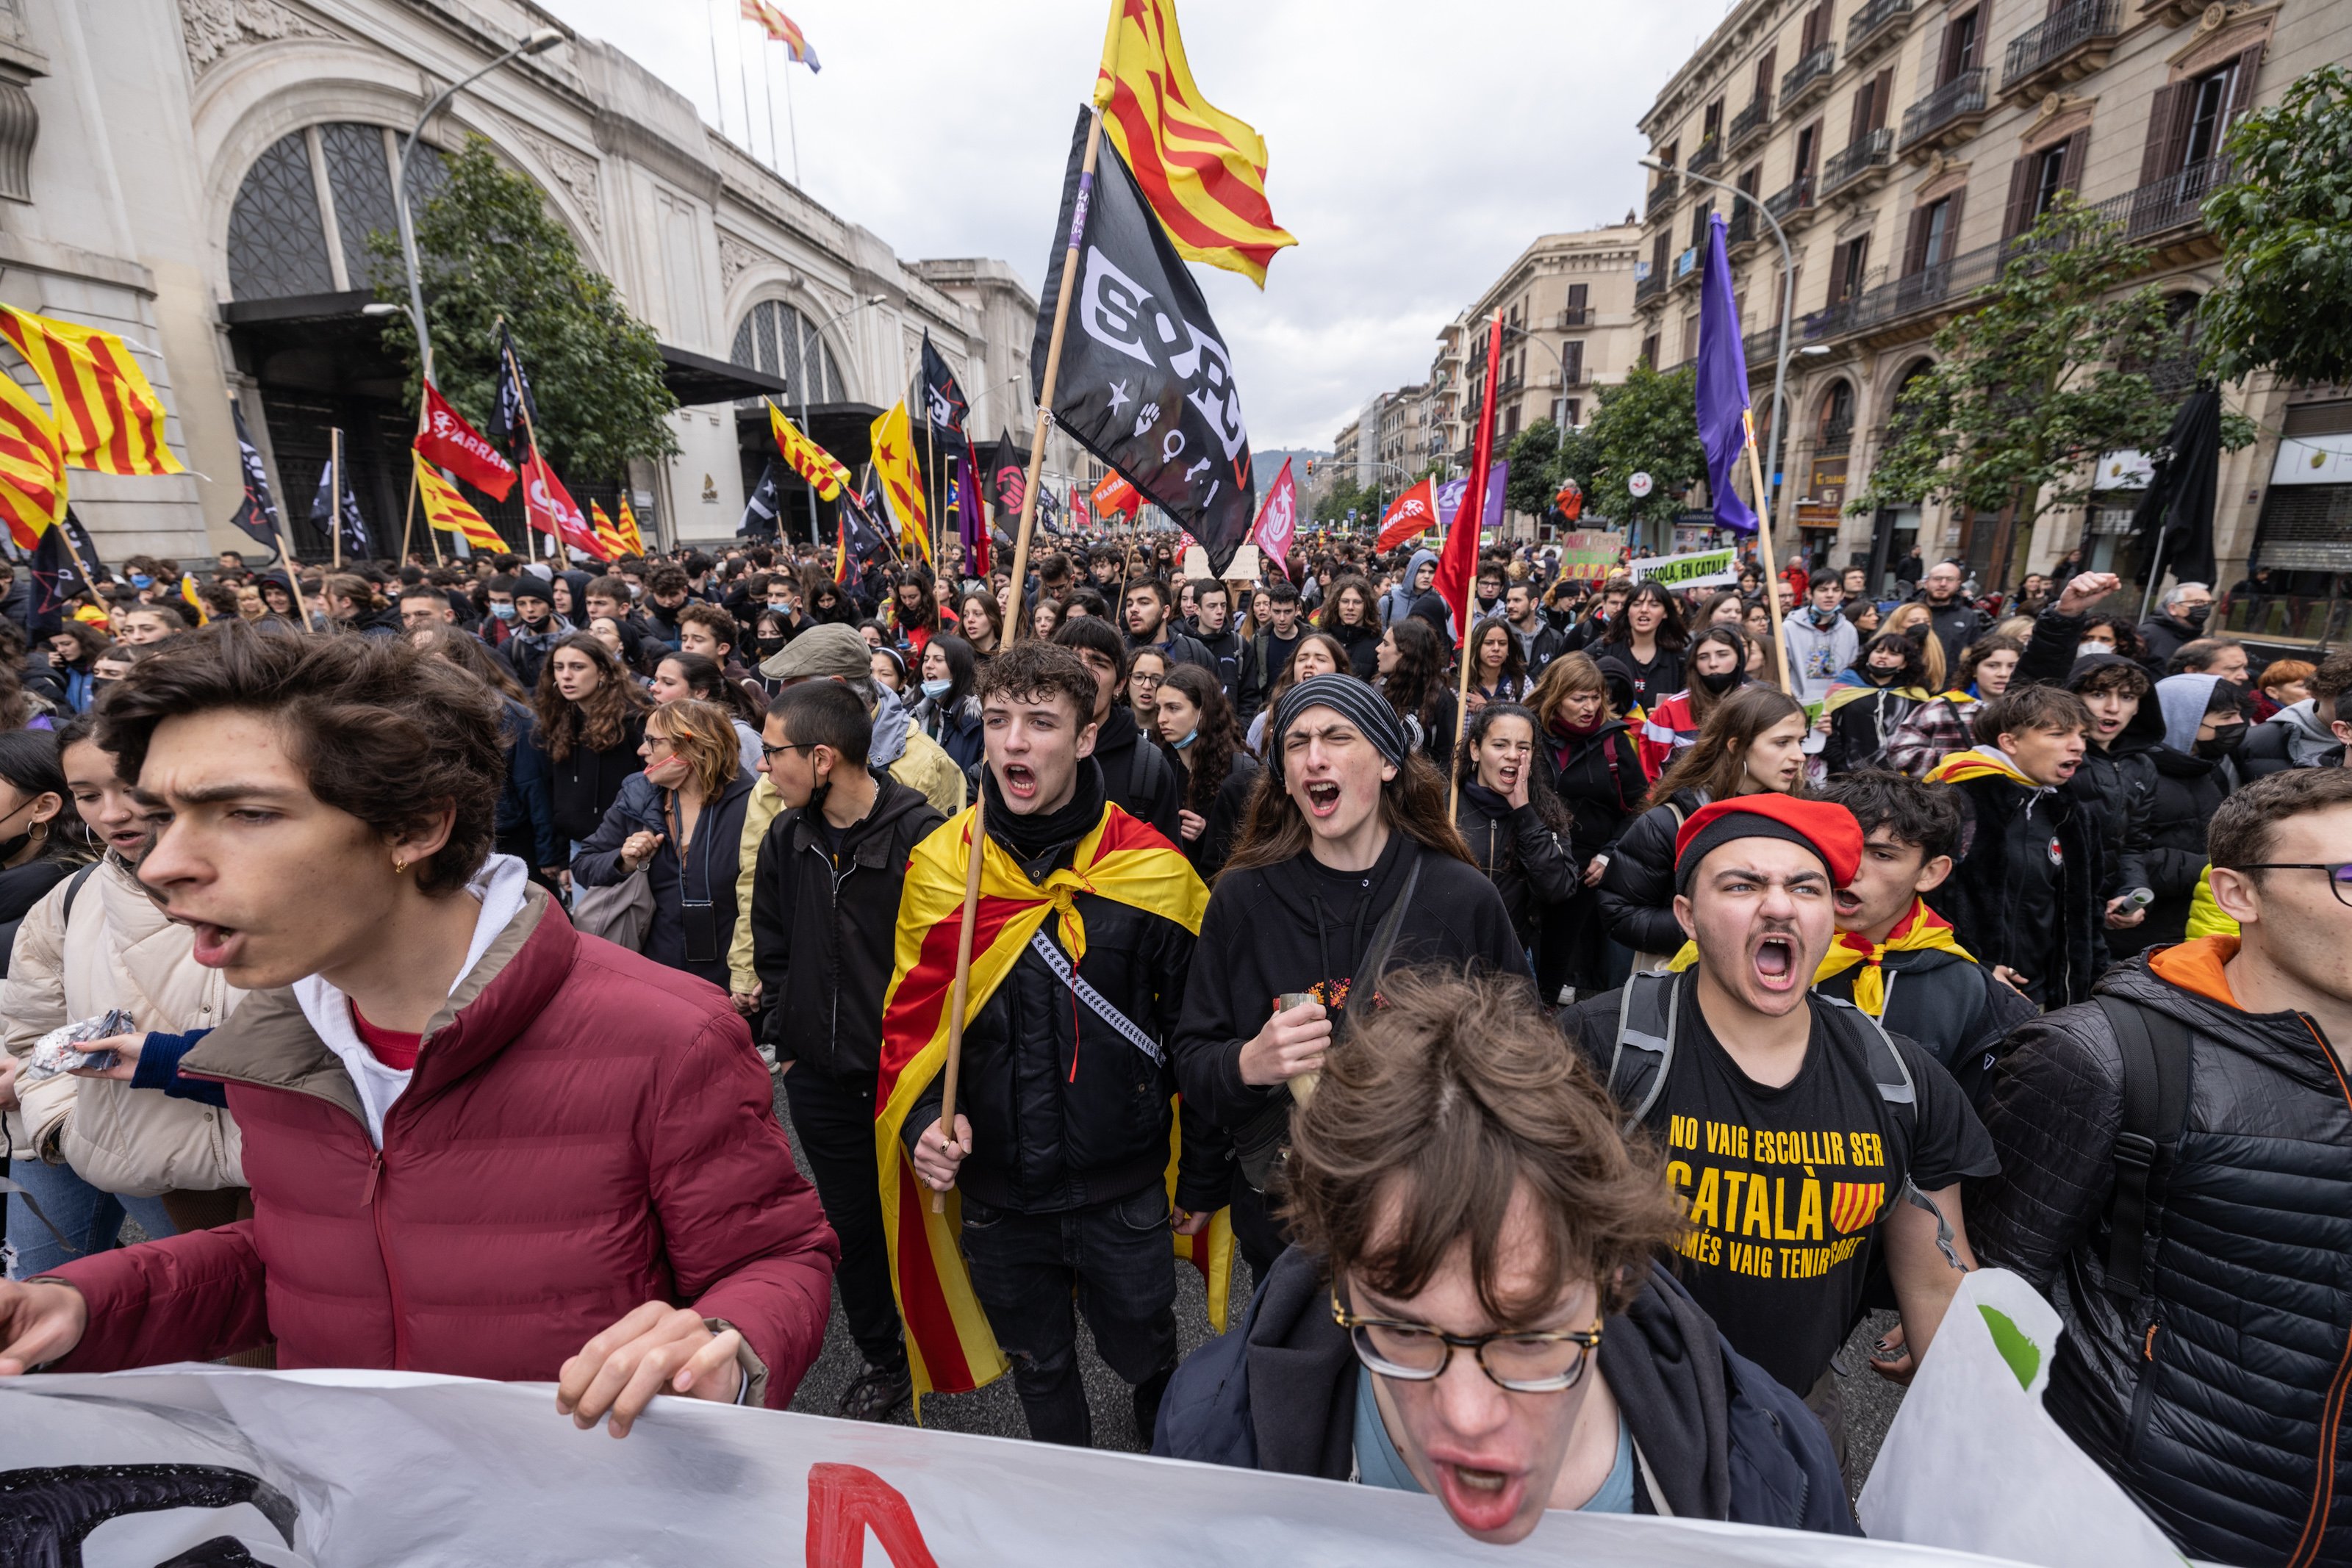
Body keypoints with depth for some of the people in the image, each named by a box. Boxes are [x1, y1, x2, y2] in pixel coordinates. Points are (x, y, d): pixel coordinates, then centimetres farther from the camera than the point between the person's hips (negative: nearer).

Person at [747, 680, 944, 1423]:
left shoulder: (921, 834, -19)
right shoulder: (784, 839, 1)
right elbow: (770, 949, 13)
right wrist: (783, 1034, 8)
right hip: (821, 1077, 5)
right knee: (851, 1225, 18)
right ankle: (883, 1361, 40)